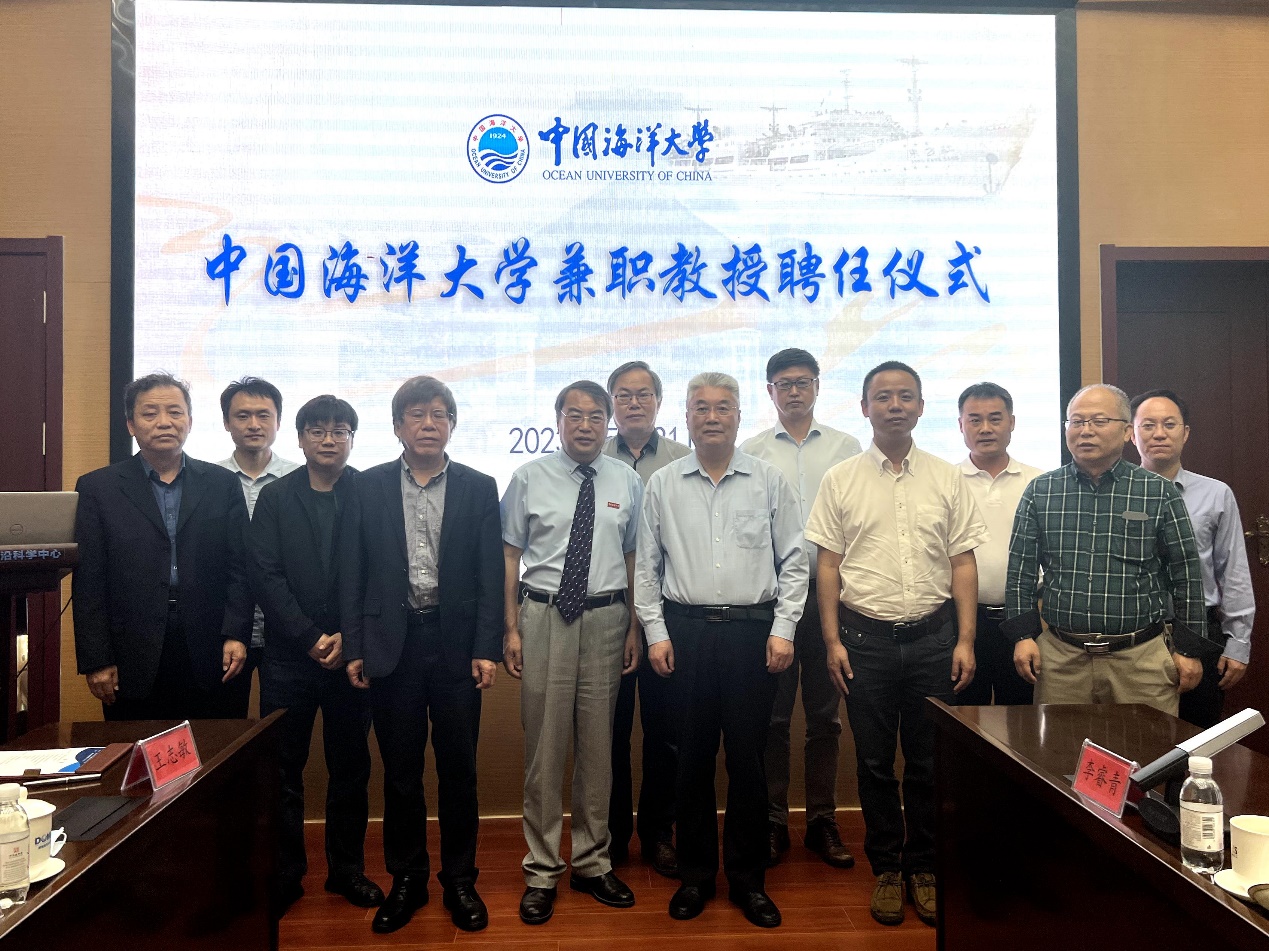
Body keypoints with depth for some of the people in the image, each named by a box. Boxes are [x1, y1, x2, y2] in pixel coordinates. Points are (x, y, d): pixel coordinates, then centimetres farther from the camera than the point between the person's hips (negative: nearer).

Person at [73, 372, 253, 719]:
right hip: (133, 664, -1)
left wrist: (236, 635, -6)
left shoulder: (222, 484, 7)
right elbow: (88, 582, 1)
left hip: (209, 661, 1)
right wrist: (96, 661, -3)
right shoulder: (97, 488, 4)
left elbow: (239, 567, 4)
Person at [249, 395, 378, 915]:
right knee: (283, 768, 7)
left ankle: (347, 869, 24)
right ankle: (284, 873, 21)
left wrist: (348, 638, -11)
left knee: (350, 767, 10)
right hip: (289, 655, 1)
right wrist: (311, 638, -11)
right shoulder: (274, 497, 5)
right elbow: (267, 576, -3)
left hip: (351, 653, 0)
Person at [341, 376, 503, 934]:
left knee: (458, 767, 8)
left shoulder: (478, 488, 3)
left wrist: (487, 648, -6)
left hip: (456, 643, 0)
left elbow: (491, 575, 0)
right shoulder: (369, 487, 4)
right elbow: (353, 573, 3)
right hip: (392, 643, 1)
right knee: (400, 770, 11)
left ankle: (459, 880, 24)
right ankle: (406, 879, 27)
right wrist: (354, 648, -2)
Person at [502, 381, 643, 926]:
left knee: (598, 746, 12)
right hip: (543, 615, -2)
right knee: (543, 747, 5)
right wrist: (511, 628, -3)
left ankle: (592, 864, 30)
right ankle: (541, 871, 22)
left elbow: (633, 560, 8)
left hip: (606, 617, 2)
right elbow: (509, 556, 2)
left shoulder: (626, 482, 5)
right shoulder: (529, 478, 0)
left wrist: (634, 629, 5)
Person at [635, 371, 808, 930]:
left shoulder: (769, 481, 3)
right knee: (692, 756, 9)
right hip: (684, 631, 1)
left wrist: (783, 629, -3)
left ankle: (747, 877, 23)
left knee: (748, 757, 6)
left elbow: (793, 562, 4)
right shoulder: (663, 485, 5)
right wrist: (656, 632, 0)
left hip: (753, 629, -1)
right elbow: (646, 566, 6)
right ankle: (695, 873, 25)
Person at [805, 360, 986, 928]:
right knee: (875, 763, 9)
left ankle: (924, 867, 27)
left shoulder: (947, 479, 5)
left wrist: (965, 640, -1)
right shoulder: (840, 480, 2)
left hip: (932, 636, 1)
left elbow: (963, 563, 5)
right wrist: (833, 640, -4)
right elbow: (828, 565, 2)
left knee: (929, 762, 9)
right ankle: (886, 868, 26)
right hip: (866, 636, -1)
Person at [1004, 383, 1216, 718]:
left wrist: (1189, 650, 3)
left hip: (1143, 656, -1)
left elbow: (1187, 575, 4)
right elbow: (1021, 571, 5)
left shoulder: (1160, 493, 1)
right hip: (1060, 655, 1)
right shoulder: (1040, 492, 4)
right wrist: (1023, 636, 0)